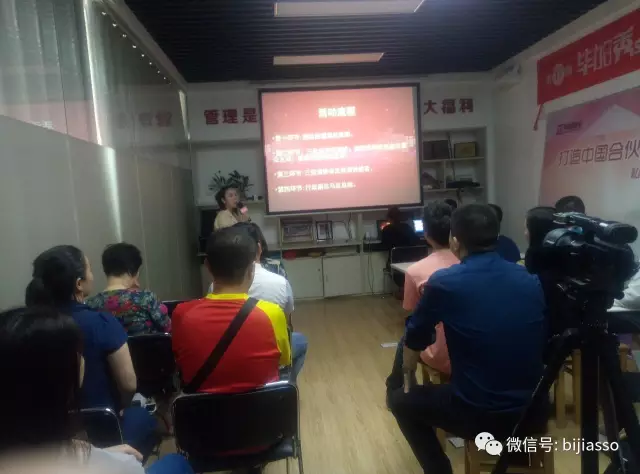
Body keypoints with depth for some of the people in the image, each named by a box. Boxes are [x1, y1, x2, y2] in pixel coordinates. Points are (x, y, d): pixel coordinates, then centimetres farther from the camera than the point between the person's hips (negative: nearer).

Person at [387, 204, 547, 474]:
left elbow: (413, 343, 2)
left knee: (402, 401, 20)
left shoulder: (444, 282, -13)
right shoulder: (531, 281, -1)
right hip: (535, 414, 5)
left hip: (479, 417, -5)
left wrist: (409, 366, 24)